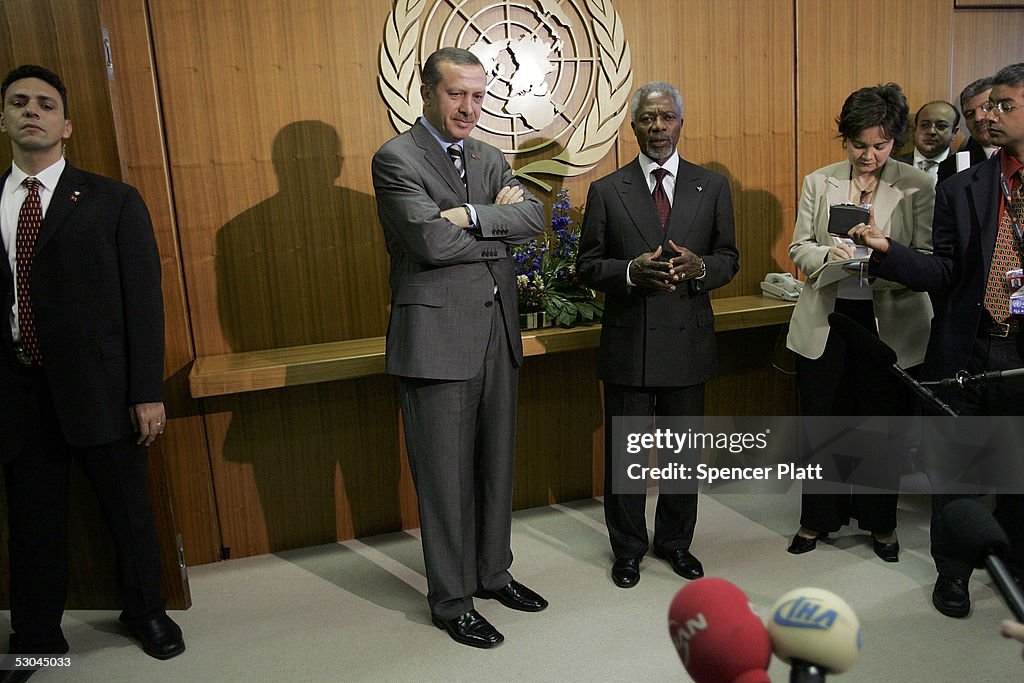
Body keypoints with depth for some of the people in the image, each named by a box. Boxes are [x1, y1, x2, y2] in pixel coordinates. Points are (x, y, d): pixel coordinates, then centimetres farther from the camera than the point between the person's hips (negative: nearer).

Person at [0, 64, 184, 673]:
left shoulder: (112, 202, 2)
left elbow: (144, 298, -3)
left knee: (130, 509, 9)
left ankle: (147, 612, 32)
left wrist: (147, 391, -8)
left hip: (99, 387, -2)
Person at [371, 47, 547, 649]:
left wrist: (472, 215, -17)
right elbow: (432, 241, -21)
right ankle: (452, 600, 23)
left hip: (498, 334, 7)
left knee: (496, 464, 17)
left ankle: (494, 573, 37)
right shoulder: (396, 159, -8)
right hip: (438, 338, -7)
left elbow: (534, 216, -2)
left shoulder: (489, 158, 13)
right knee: (446, 475, 5)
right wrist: (501, 226, -7)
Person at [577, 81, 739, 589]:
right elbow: (588, 266, 0)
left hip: (689, 340, 2)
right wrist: (631, 271, -20)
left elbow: (729, 258, 7)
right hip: (628, 342, -1)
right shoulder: (607, 191, 1)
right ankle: (628, 548, 28)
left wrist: (699, 267, -16)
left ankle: (676, 541, 35)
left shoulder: (712, 187, 5)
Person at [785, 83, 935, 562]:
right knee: (821, 421, 9)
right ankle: (817, 518, 27)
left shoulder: (918, 187, -2)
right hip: (826, 321, 1)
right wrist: (826, 253, -19)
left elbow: (930, 259, -5)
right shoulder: (818, 182, 3)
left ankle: (881, 523, 31)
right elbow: (798, 248, 3)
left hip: (890, 323, -1)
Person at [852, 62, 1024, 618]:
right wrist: (887, 250, -17)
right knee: (954, 467, 11)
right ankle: (952, 573, 30)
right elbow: (943, 273, -3)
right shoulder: (960, 190, 2)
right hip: (966, 352, 1)